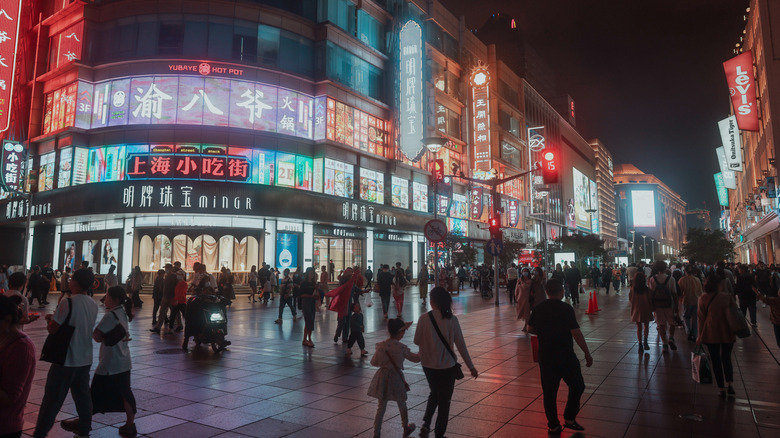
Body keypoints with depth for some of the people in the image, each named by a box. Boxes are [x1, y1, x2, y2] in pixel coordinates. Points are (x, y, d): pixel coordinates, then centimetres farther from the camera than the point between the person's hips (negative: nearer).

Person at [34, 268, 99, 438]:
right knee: (83, 396, 15)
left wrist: (50, 320, 6)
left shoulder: (68, 303, -18)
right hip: (85, 359, 6)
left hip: (66, 360, -6)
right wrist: (55, 317, 17)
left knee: (52, 398, 5)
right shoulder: (93, 305, 3)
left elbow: (53, 328, -15)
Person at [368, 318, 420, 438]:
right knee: (402, 405, 21)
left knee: (381, 407, 13)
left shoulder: (381, 346, -8)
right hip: (396, 377, -2)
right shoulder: (401, 347, -16)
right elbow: (415, 358, -1)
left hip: (382, 376, 2)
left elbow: (374, 362, 0)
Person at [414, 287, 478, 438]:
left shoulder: (424, 319, -14)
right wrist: (471, 366, -1)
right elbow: (461, 344, -9)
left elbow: (417, 341, -5)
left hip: (428, 364, 1)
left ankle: (426, 423, 11)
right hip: (447, 365, -1)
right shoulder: (452, 319, -13)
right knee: (444, 399, 16)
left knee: (434, 393, 26)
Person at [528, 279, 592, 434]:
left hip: (545, 356, 4)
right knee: (577, 386, 17)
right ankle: (569, 418, 15)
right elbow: (576, 333, -15)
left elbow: (530, 328, 11)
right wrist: (587, 354, -8)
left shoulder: (538, 309, 1)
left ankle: (553, 425, 19)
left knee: (549, 391, 12)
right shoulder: (566, 309, -13)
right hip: (565, 356, -4)